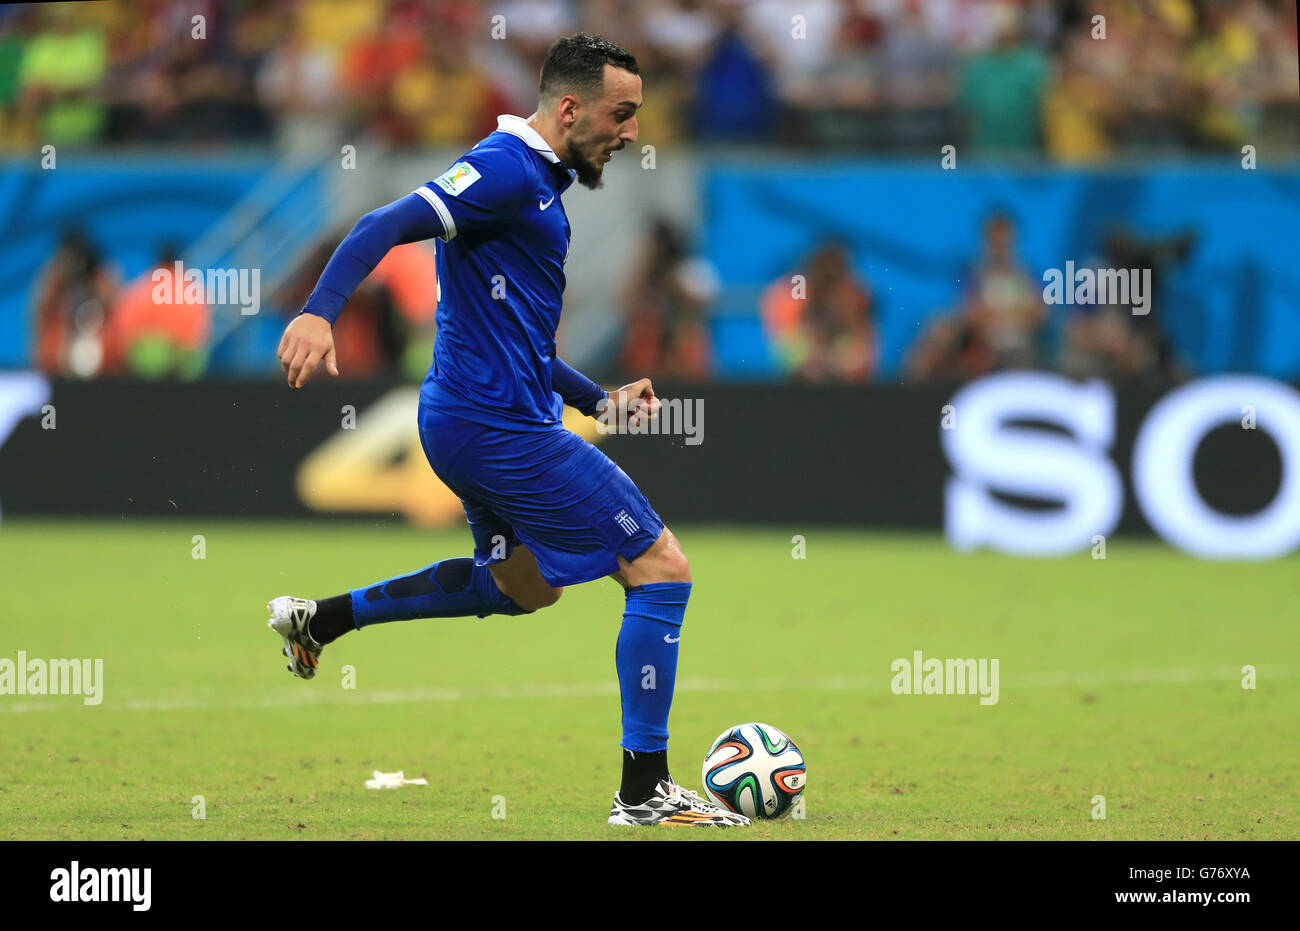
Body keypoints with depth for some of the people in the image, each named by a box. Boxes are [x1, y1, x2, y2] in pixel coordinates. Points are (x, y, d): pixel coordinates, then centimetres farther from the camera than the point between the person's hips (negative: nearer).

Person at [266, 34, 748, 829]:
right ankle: (645, 792, -3)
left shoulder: (538, 183, 17)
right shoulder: (507, 169, -14)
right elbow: (387, 227, -27)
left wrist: (600, 400, 20)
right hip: (505, 427, -11)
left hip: (473, 425, 11)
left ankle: (320, 619, 31)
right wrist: (319, 313, -40)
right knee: (661, 569, -6)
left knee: (523, 582, 31)